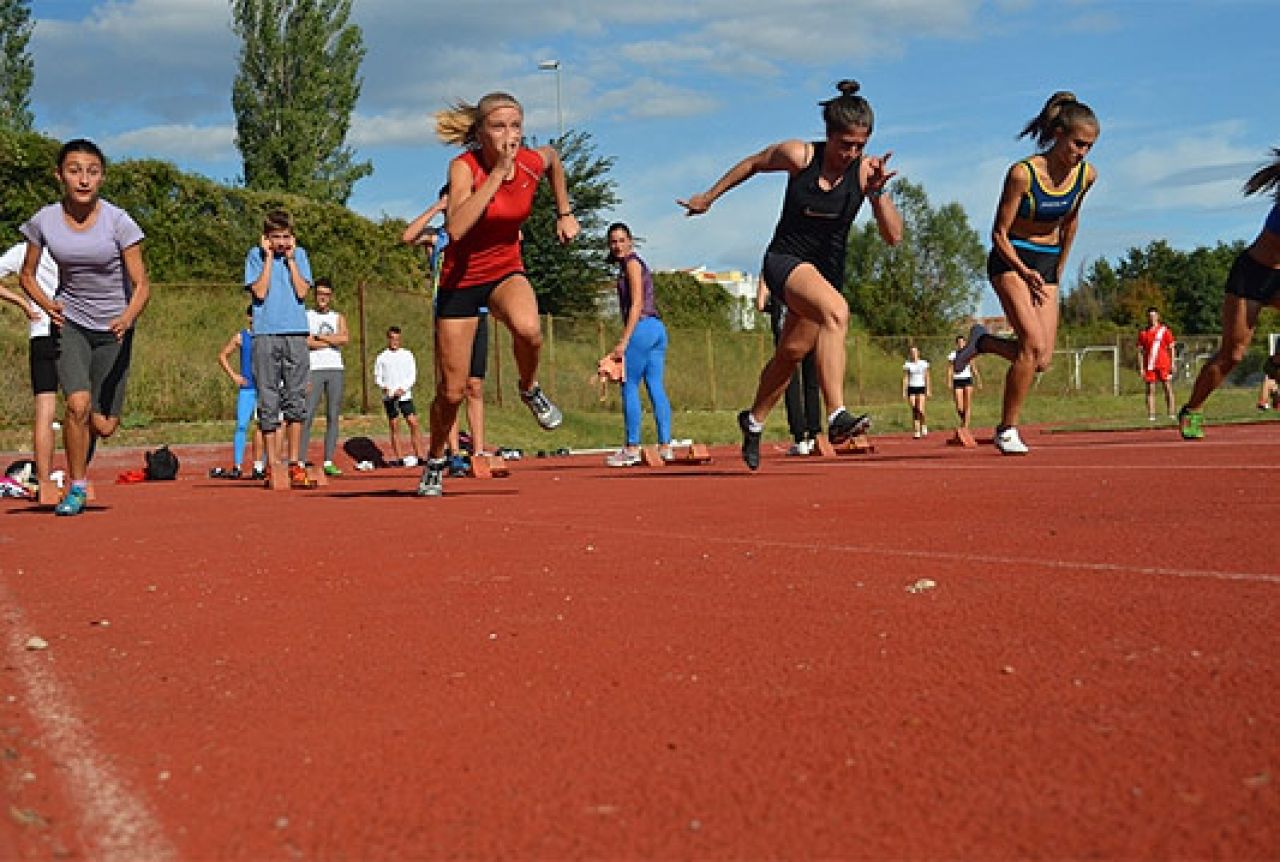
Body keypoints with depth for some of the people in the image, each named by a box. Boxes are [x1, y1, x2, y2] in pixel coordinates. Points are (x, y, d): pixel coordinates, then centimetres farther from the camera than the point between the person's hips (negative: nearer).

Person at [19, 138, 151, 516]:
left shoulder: (118, 221, -14)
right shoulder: (44, 221, -7)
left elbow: (141, 284, -13)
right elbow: (27, 275, 8)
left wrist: (128, 316, -32)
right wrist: (47, 304, -11)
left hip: (113, 328, 0)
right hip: (70, 322, 0)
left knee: (104, 426, 0)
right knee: (77, 404, -21)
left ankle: (80, 456, 38)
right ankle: (76, 488, -1)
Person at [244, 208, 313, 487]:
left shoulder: (300, 254, 12)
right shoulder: (255, 255, 6)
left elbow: (302, 292, 0)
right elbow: (260, 292, -6)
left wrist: (290, 258, -1)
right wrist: (269, 257, -4)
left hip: (296, 334, 2)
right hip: (265, 335, -2)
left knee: (296, 398, -1)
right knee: (268, 401, -1)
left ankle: (295, 462, 4)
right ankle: (273, 464, 3)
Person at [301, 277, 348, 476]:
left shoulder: (339, 317, 16)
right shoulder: (305, 316, 9)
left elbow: (345, 338, -5)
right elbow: (305, 342, -9)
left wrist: (318, 336, -5)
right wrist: (332, 341, -4)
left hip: (335, 370, 3)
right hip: (314, 370, -3)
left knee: (333, 416, 0)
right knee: (307, 415, -10)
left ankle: (329, 462, 2)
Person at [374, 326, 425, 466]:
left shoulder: (407, 355, 8)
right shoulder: (382, 357, 8)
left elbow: (412, 376, 3)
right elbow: (377, 377, 8)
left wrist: (402, 389, -11)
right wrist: (384, 387, -12)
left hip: (405, 395, 0)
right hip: (389, 397, 0)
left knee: (413, 423, -10)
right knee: (393, 426, 2)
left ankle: (419, 455, -9)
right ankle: (397, 457, 5)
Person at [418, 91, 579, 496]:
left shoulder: (532, 162, -11)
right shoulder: (464, 166, -21)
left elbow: (554, 158, 17)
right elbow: (456, 228, -39)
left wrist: (564, 213, 16)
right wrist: (497, 174, -37)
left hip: (506, 272, 2)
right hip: (460, 280, -2)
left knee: (527, 327, -36)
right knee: (451, 392, 3)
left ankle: (530, 389, -3)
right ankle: (435, 462, 31)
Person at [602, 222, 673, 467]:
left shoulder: (631, 263, -4)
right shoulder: (635, 264, 23)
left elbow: (636, 305, -12)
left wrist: (623, 341, -16)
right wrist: (626, 340, 21)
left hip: (643, 327, -9)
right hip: (657, 328, 9)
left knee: (629, 386, -7)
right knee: (656, 388, 5)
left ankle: (632, 448, -9)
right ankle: (665, 446, 3)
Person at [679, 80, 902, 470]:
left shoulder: (867, 170, -11)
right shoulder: (798, 155, -14)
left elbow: (894, 236, -16)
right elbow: (753, 163, 7)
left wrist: (877, 192, -31)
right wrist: (709, 197, 17)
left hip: (828, 269, 4)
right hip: (785, 259, -4)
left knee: (792, 351, 13)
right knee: (836, 310, -33)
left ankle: (754, 420, 42)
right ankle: (837, 416, -42)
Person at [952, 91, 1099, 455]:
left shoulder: (1087, 176, -3)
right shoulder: (1023, 173, -19)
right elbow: (999, 234, -14)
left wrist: (1059, 268, 17)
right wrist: (1025, 273, -23)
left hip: (1048, 264, 6)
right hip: (1011, 260, -6)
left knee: (1042, 360, -4)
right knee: (1034, 343, -21)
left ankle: (982, 341, 24)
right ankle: (1007, 430, -8)